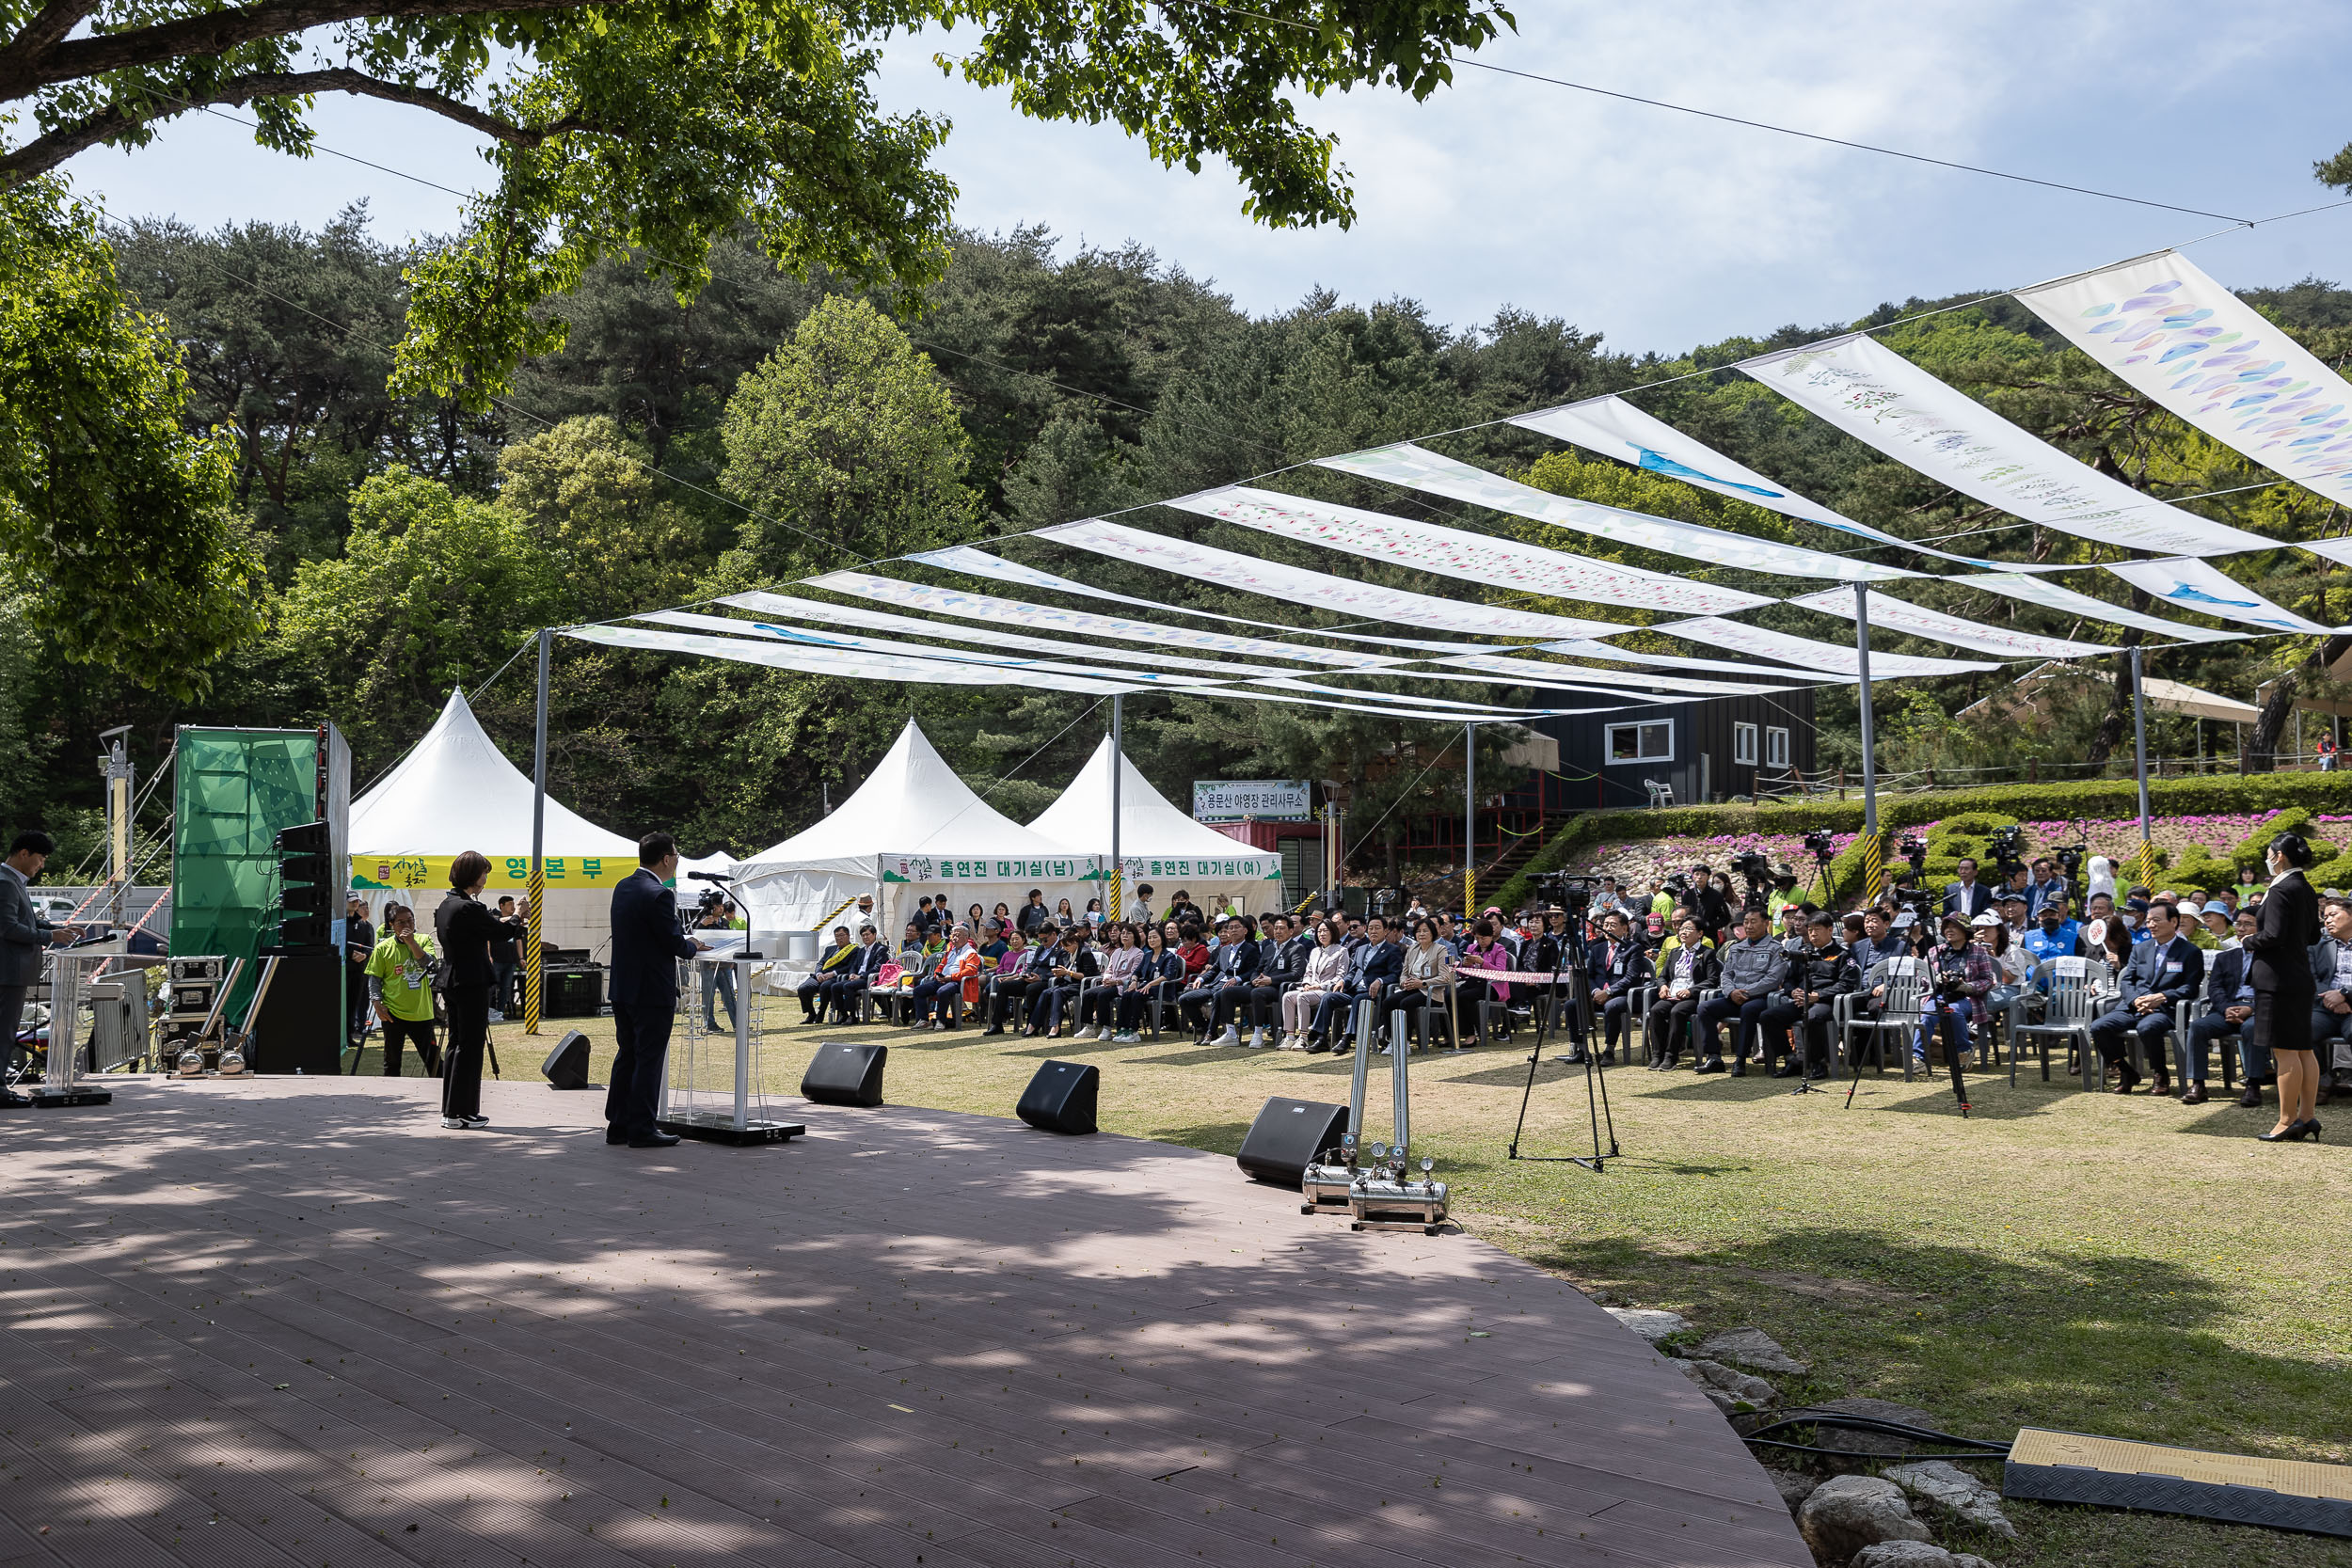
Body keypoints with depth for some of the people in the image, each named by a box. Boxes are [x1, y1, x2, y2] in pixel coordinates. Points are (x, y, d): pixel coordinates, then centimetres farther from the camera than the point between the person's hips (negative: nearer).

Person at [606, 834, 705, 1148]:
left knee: (626, 1056, 15)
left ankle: (618, 1125, 20)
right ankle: (642, 1130, 3)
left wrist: (683, 941, 17)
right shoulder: (658, 895, -19)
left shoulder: (622, 887, 8)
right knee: (649, 1060, -1)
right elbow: (675, 944, -17)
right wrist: (693, 946, 5)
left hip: (622, 988, 9)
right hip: (652, 991, -9)